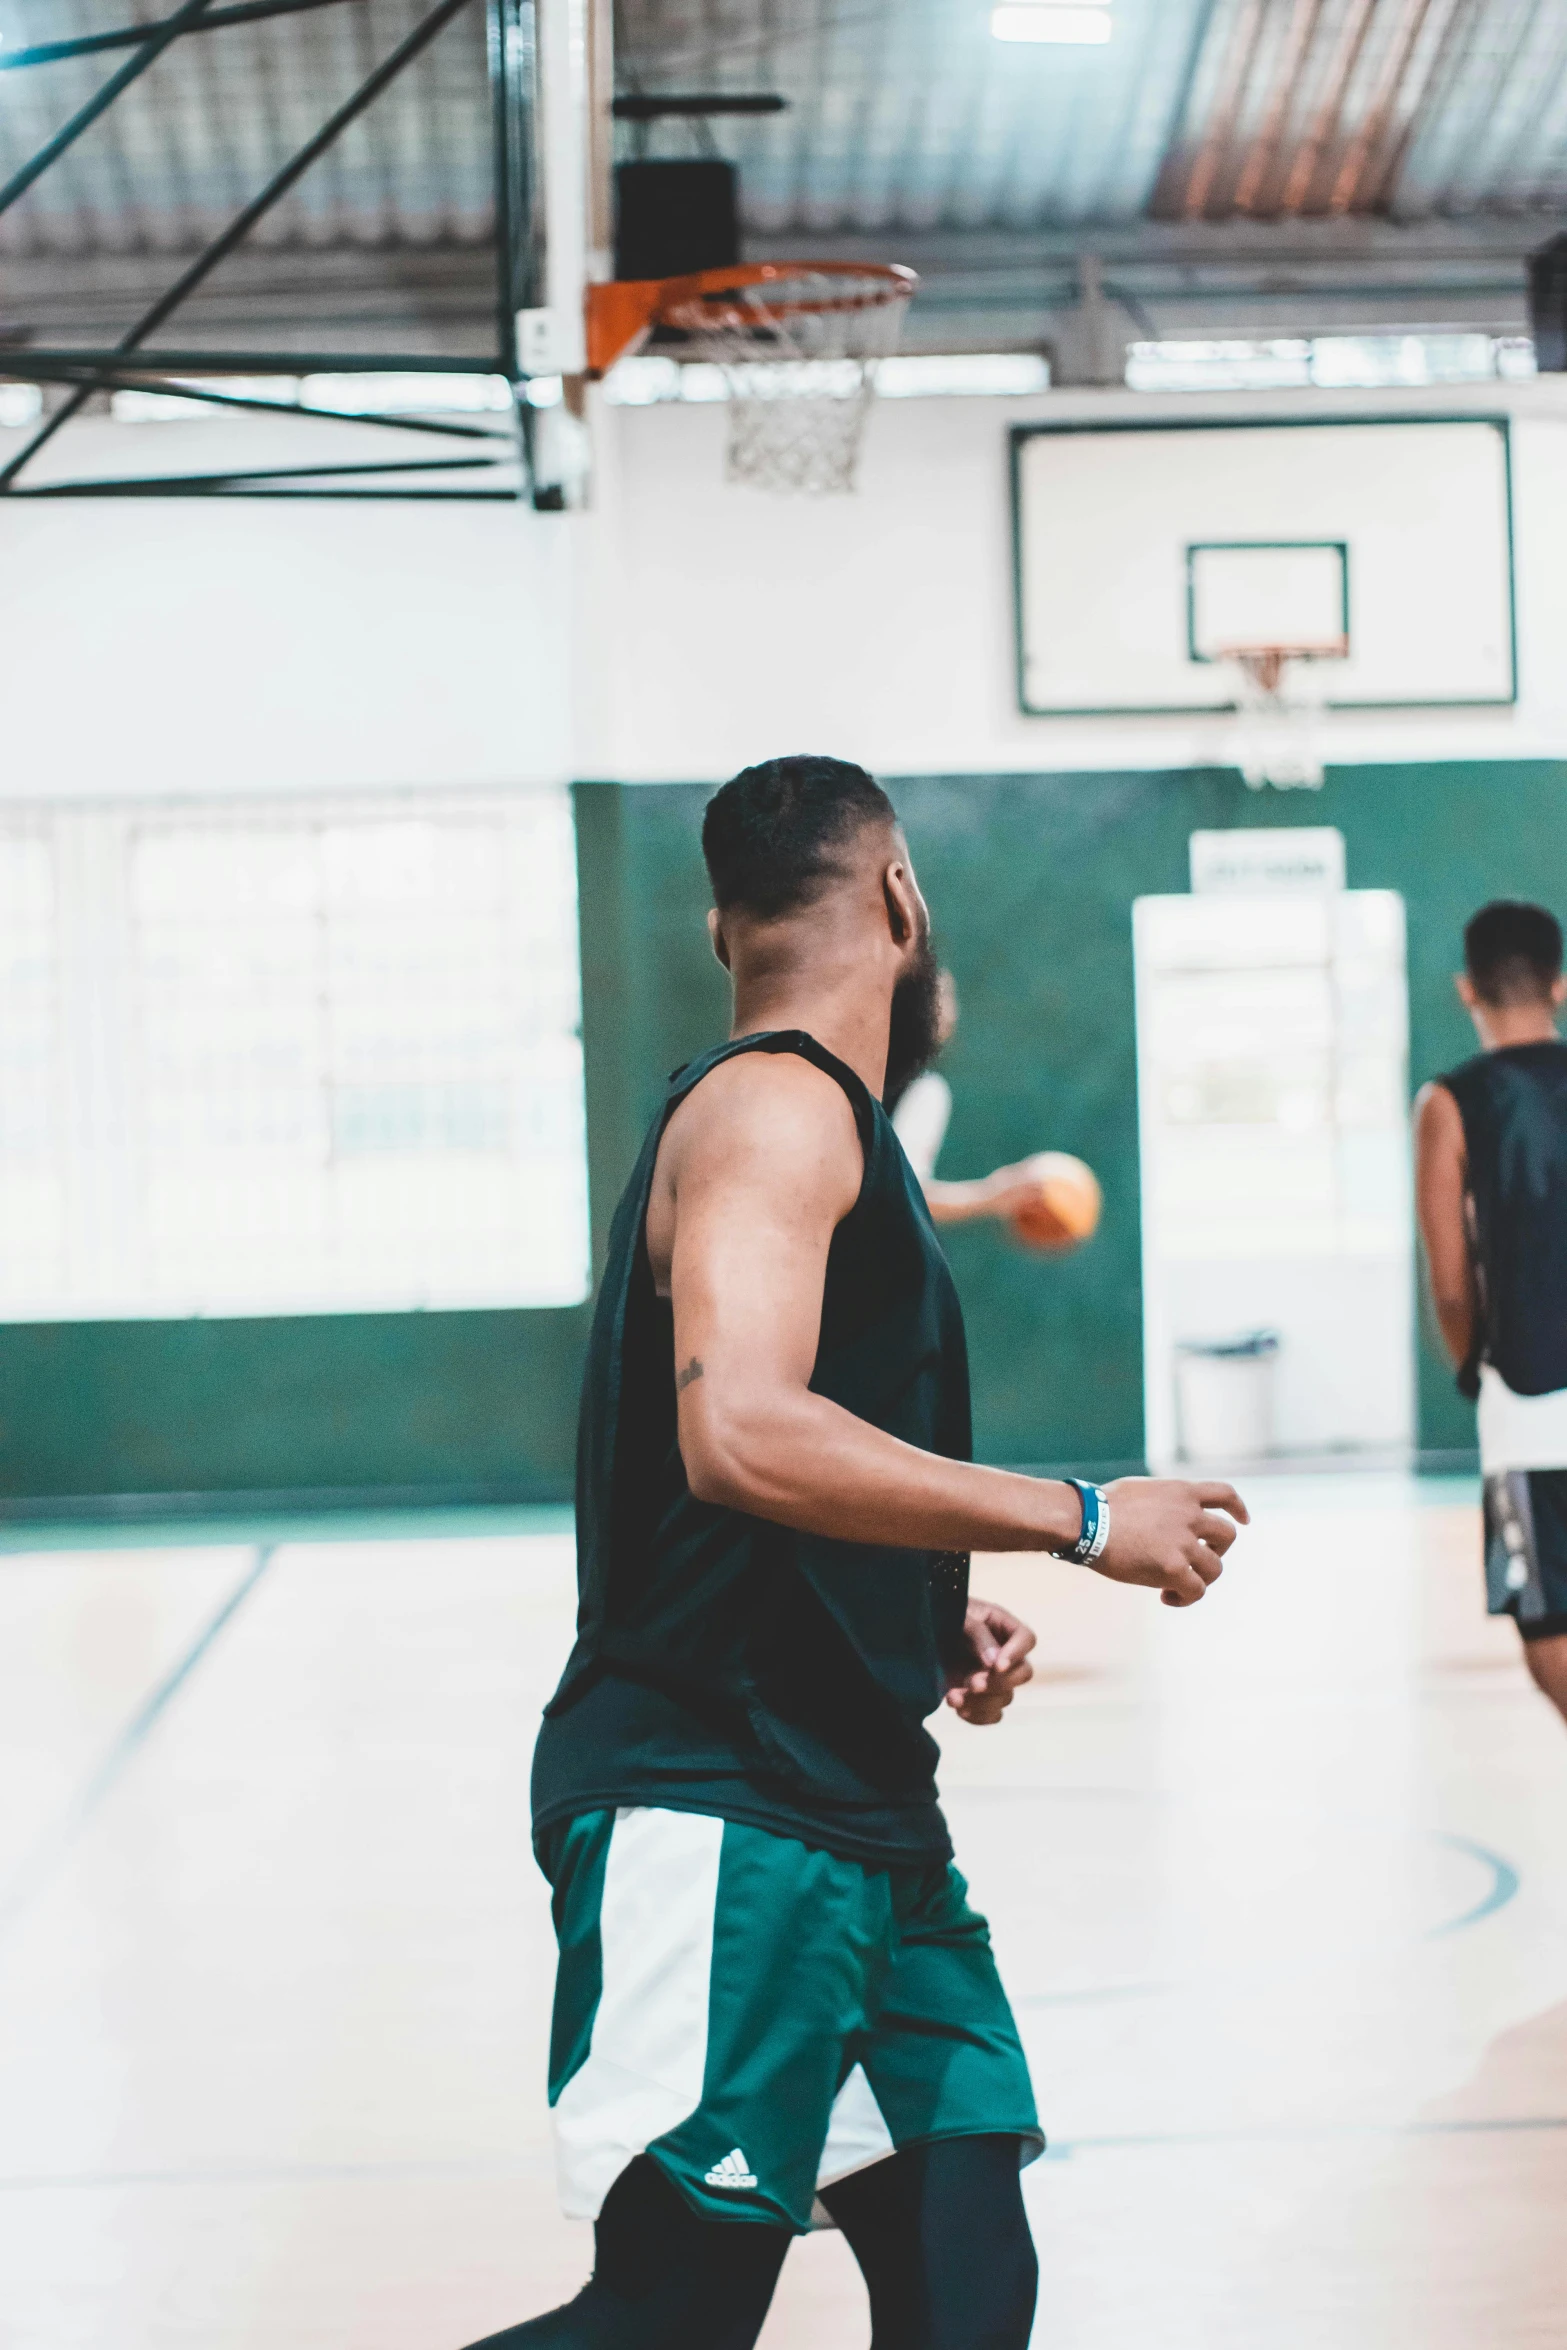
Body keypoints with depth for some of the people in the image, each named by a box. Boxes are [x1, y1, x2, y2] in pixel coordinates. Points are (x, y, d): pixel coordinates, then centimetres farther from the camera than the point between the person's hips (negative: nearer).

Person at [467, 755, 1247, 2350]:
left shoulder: (811, 1119, 19)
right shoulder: (776, 1107, -11)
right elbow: (740, 1434, -27)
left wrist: (926, 1627, 15)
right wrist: (1083, 1520, -20)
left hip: (851, 1807, 10)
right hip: (717, 1814, -10)